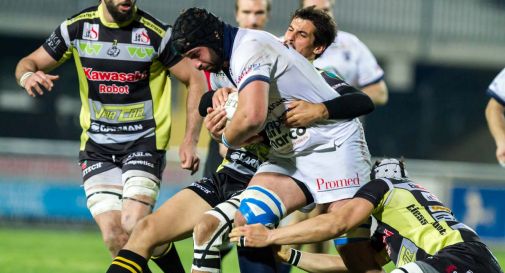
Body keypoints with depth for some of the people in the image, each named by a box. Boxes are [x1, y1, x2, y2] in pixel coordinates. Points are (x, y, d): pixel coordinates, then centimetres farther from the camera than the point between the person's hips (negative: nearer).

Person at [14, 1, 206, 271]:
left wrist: (190, 141, -11)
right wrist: (27, 76, -19)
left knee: (133, 228, -22)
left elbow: (195, 79, -2)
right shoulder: (78, 28, -1)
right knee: (114, 238, -9)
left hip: (144, 142, -2)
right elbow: (28, 63, 8)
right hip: (96, 146, 3)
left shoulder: (156, 33, -9)